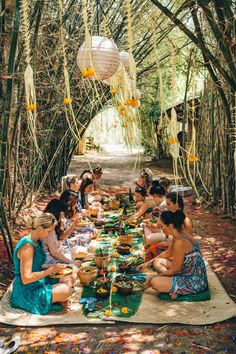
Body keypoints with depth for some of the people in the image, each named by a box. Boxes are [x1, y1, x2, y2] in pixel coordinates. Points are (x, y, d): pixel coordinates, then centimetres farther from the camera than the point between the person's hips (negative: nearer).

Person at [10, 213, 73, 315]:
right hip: (27, 292, -10)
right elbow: (26, 279, -28)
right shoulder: (27, 245, -24)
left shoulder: (38, 242, 5)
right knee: (66, 291, -24)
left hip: (39, 282, 10)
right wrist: (51, 269, -22)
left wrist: (54, 267, -1)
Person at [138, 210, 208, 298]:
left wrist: (152, 277, -6)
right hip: (190, 275, 10)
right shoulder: (179, 236, 3)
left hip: (195, 282, -10)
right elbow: (167, 253, 21)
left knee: (154, 282, -23)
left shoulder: (180, 242, -26)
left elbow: (174, 270, -18)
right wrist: (148, 263, 20)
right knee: (157, 262, 15)